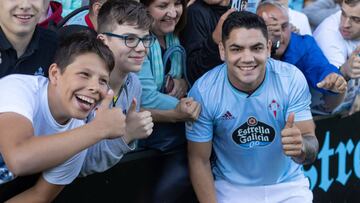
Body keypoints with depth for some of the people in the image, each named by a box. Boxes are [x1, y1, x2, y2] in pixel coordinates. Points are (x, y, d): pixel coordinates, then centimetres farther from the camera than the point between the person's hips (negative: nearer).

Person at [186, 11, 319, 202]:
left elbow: (311, 148, -18)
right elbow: (199, 161, -8)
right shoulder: (203, 92, -19)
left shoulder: (292, 79, -18)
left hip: (288, 185, 1)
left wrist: (301, 147, -41)